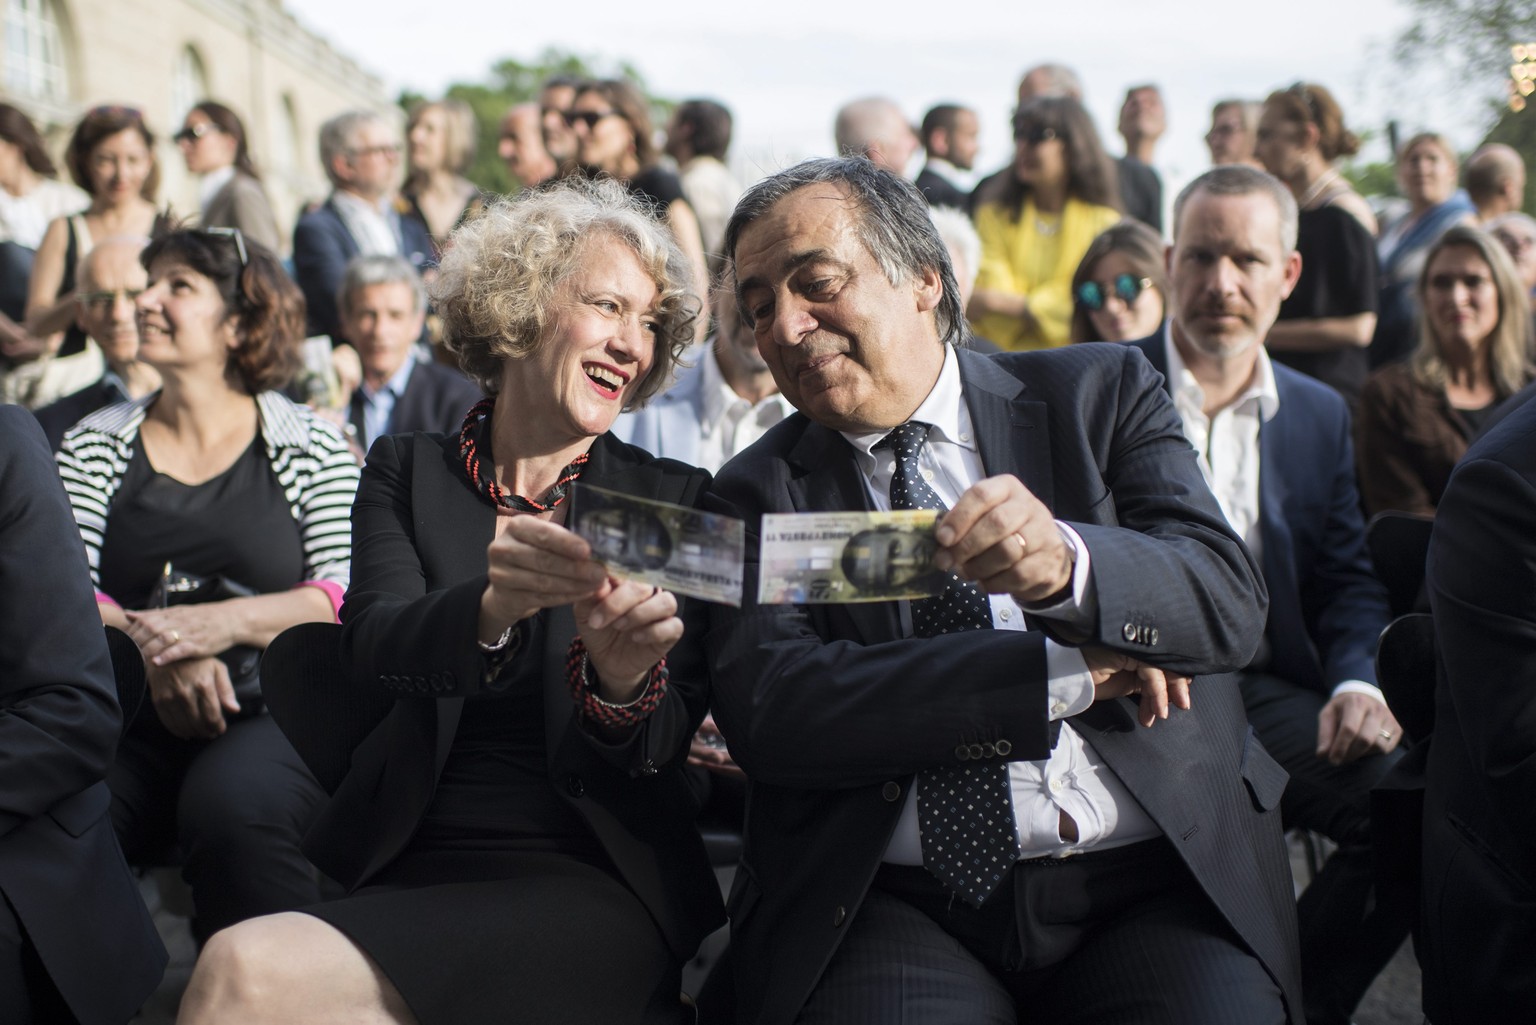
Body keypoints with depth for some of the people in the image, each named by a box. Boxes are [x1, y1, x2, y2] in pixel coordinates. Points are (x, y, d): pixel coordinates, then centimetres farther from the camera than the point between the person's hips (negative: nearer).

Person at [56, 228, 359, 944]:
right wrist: (154, 645, -17)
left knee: (234, 811, -35)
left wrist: (230, 622, -18)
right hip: (126, 718, 2)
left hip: (271, 712, -2)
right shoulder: (95, 445, 14)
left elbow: (352, 594, -2)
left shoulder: (310, 446, 8)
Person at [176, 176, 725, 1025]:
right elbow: (373, 642, -8)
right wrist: (491, 604, -31)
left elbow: (660, 748, -1)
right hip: (402, 869, 3)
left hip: (588, 882, -2)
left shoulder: (675, 500, 8)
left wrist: (624, 679, -26)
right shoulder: (407, 473, 12)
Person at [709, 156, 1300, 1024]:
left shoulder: (1102, 395, 9)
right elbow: (767, 709, -9)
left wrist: (1068, 565, -27)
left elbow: (1231, 600, -5)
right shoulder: (758, 492, 8)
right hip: (894, 907, 0)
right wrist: (1068, 674, -10)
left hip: (1156, 884, 1)